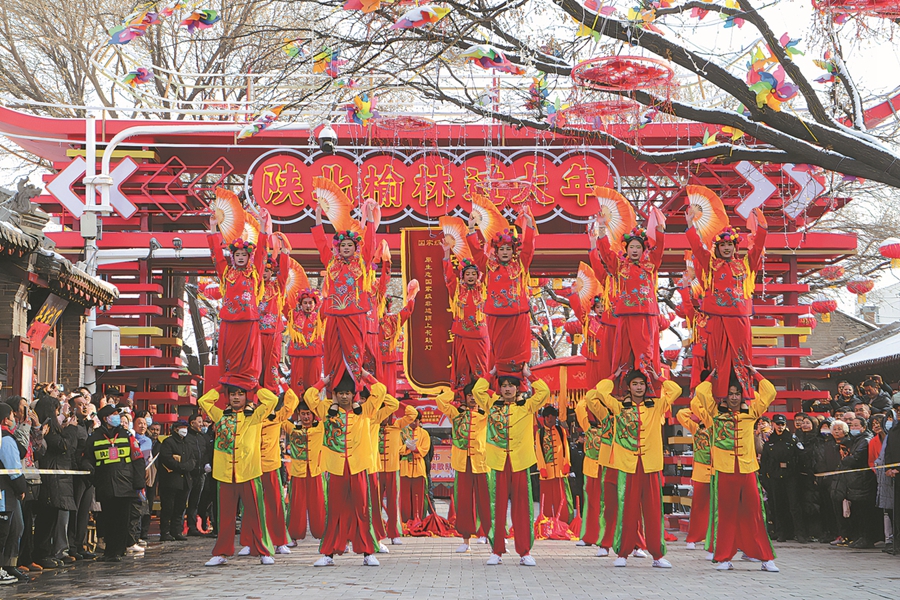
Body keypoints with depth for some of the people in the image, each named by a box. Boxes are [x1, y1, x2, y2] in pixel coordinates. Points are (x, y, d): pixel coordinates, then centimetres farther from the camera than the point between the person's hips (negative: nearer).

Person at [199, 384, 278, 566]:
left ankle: (263, 552, 5)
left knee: (255, 514, -1)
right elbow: (203, 401, 19)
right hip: (225, 474, 3)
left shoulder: (254, 416, 6)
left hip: (248, 473, -3)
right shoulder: (221, 416, 15)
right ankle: (221, 553, 12)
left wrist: (256, 387, 8)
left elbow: (272, 400, -2)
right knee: (226, 515, 7)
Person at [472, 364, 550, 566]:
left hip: (520, 462, -1)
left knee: (522, 506, 1)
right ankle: (496, 551, 6)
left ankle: (525, 552, 4)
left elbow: (544, 392, 2)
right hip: (497, 461, 1)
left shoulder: (527, 406, 8)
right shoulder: (492, 405, 12)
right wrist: (491, 373, 15)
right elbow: (477, 390, 8)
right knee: (497, 506, 1)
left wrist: (528, 375, 7)